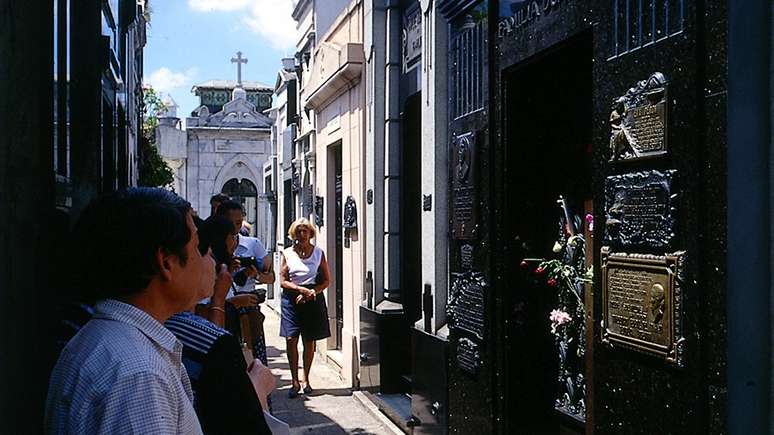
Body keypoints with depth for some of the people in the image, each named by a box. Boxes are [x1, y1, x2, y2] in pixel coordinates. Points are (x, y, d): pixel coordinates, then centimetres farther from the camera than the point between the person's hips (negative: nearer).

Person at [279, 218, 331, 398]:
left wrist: (312, 292, -10)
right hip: (292, 298, 0)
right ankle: (295, 381, -1)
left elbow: (326, 280, 5)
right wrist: (301, 289, -13)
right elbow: (282, 281, 1)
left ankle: (306, 379, 19)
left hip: (313, 299, 0)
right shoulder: (288, 253, 5)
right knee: (291, 339, -9)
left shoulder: (318, 253, 5)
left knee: (309, 341, 6)